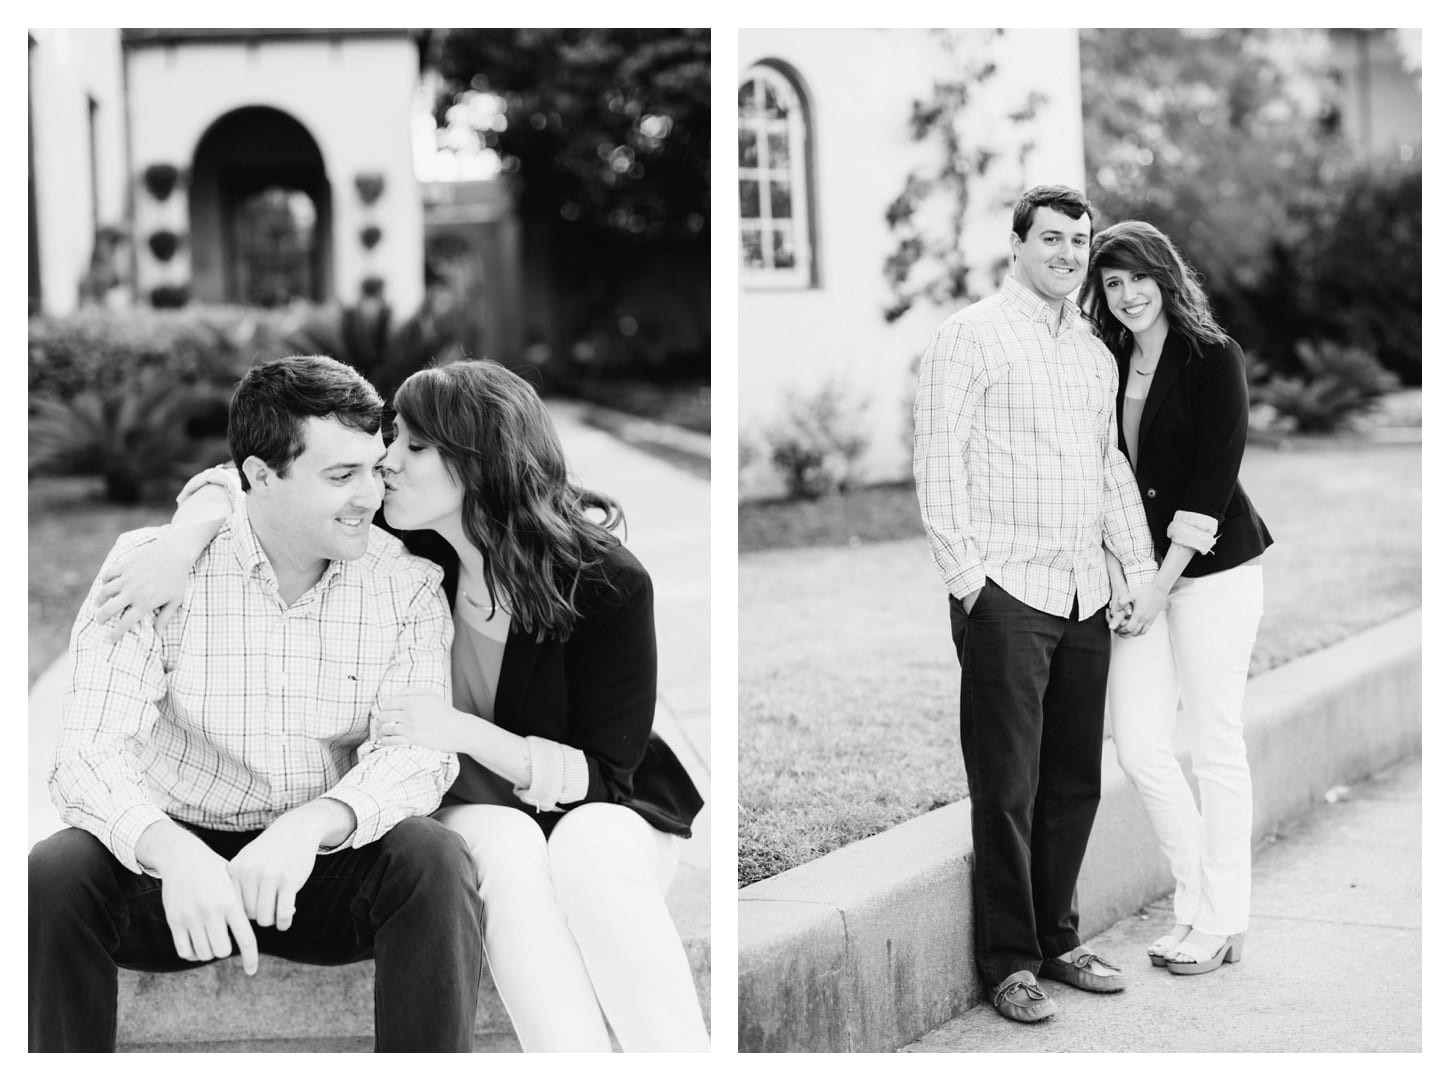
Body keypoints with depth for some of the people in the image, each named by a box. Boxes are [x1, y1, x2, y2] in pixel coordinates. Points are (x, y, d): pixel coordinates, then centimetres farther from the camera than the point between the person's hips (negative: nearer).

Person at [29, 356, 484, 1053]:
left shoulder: (409, 585, -3)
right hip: (177, 860, 0)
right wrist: (173, 853, -41)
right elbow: (90, 754, -19)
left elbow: (419, 752, -14)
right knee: (51, 877, -29)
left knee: (431, 859, -30)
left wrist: (310, 825, -36)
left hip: (325, 867, 1)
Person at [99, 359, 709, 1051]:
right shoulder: (415, 546, -11)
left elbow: (602, 772, -17)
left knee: (588, 851, -37)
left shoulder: (608, 583, -21)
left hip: (602, 808, -2)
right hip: (471, 808, 2)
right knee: (506, 847, -34)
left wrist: (464, 731, -30)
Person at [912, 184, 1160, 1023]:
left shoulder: (1095, 352, 17)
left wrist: (1140, 567, 16)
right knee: (1008, 789, -1)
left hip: (1085, 596, 6)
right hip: (1007, 591, -6)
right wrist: (965, 575, -13)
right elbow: (938, 462, -8)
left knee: (1075, 781, 11)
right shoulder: (973, 335, -3)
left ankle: (1059, 941, 24)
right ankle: (1010, 962, 8)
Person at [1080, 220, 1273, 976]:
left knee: (1215, 745, 0)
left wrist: (1161, 586, -13)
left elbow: (1212, 481, -11)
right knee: (1138, 745, 1)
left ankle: (1223, 921, 11)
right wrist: (1117, 578, -4)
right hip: (1140, 574, 5)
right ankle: (1196, 899, 18)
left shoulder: (1213, 359, -7)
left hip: (1212, 569, -5)